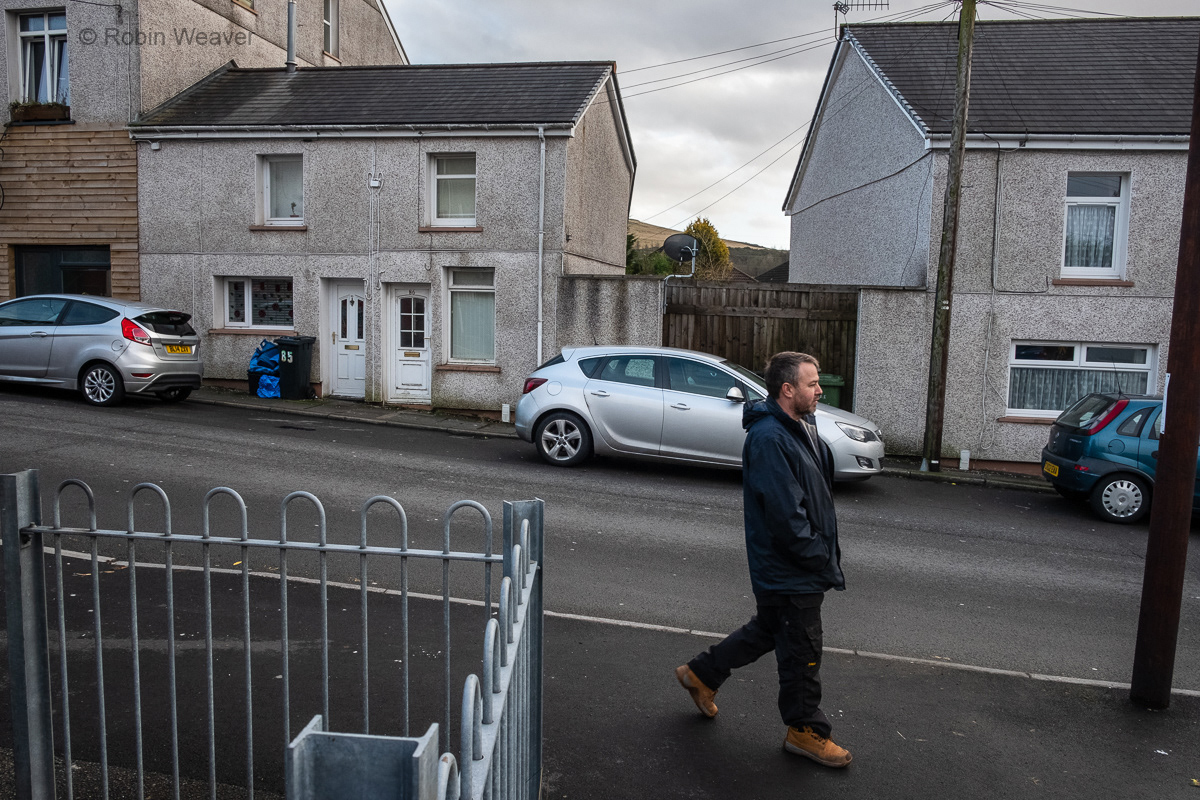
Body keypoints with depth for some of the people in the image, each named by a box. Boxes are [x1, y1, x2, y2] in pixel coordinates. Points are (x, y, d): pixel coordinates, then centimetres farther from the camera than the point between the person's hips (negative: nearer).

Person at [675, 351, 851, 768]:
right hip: (787, 572, -10)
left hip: (800, 566, 10)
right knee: (801, 651, 6)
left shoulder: (799, 427, 10)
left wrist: (828, 552, 12)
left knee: (768, 629, 23)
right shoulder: (768, 438, -24)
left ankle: (702, 673, 38)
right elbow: (785, 514, -26)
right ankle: (806, 730, 25)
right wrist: (822, 561, -17)